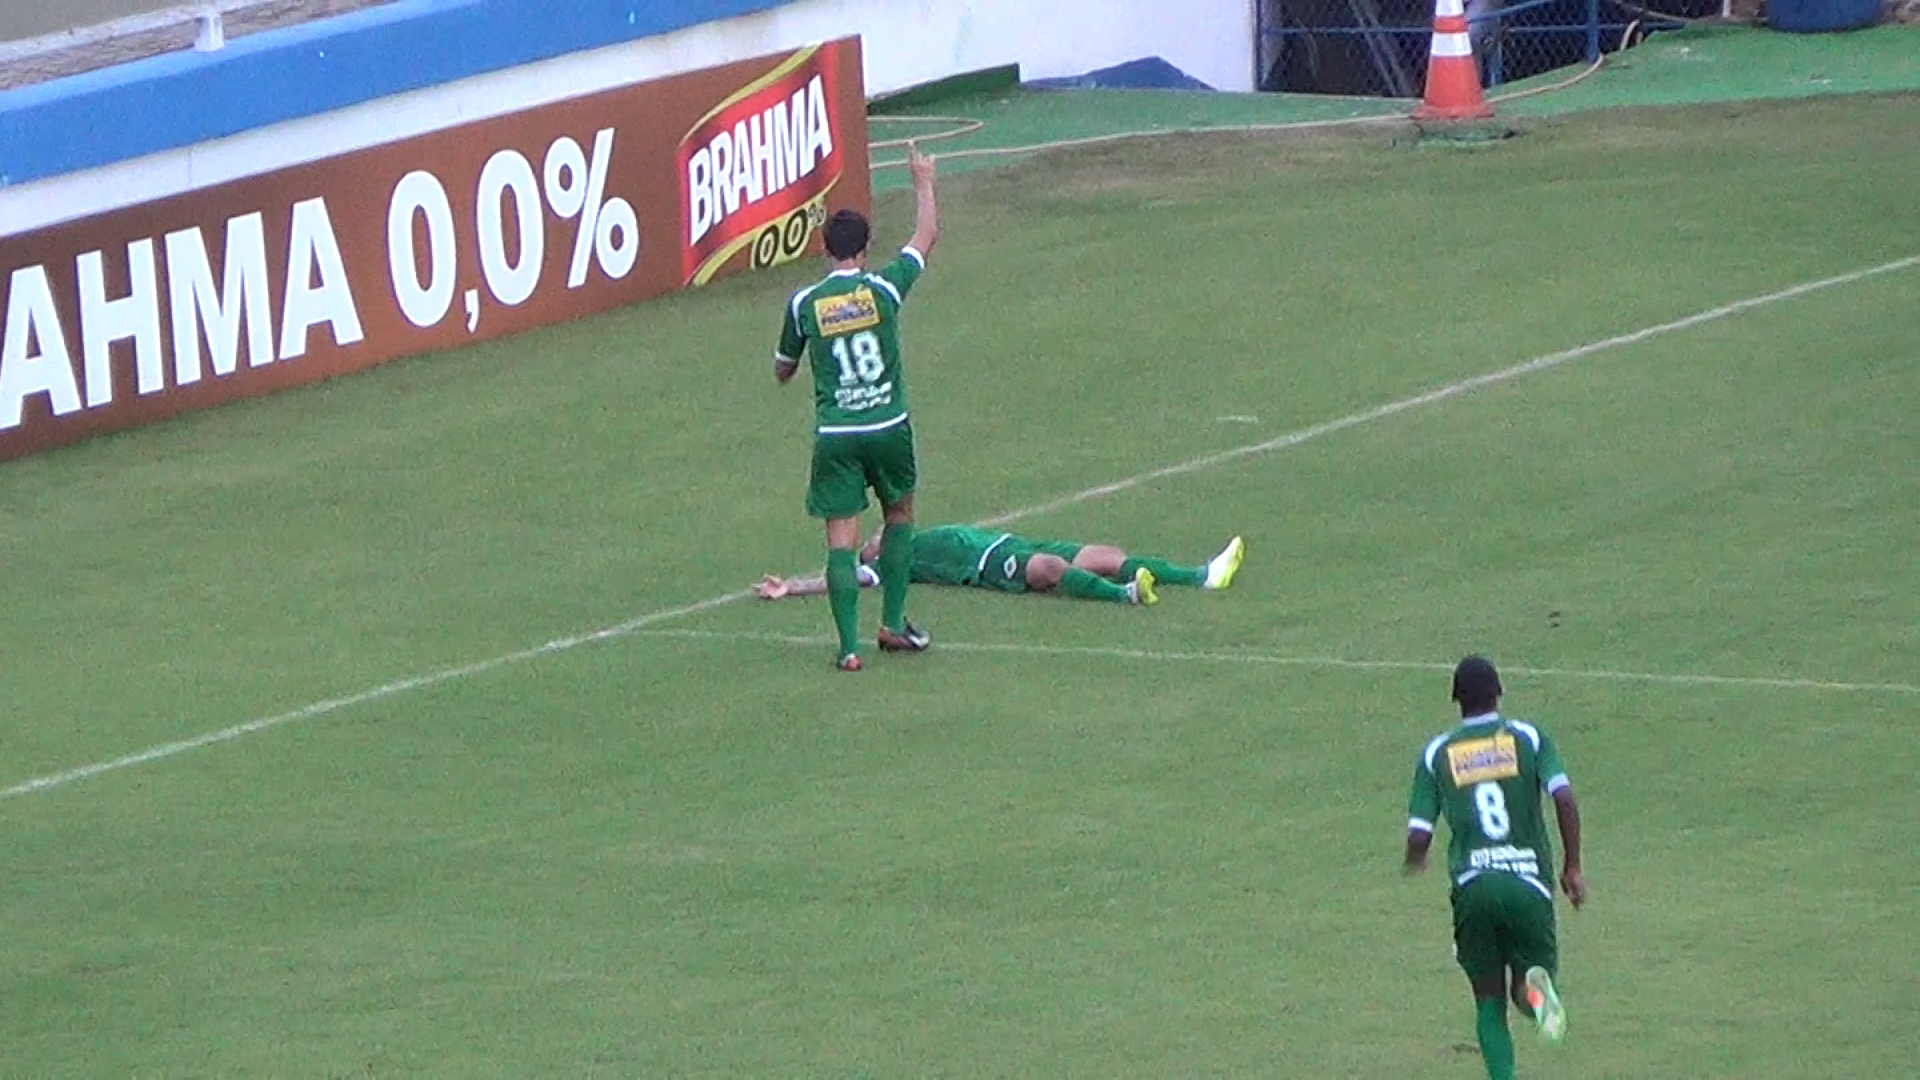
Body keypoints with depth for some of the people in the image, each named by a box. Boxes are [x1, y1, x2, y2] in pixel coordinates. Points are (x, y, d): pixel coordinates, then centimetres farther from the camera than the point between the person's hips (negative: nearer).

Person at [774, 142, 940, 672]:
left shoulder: (804, 304, -3)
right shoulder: (883, 288, -5)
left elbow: (782, 370, 11)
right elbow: (927, 235, 11)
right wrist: (924, 180, 25)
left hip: (835, 436, 0)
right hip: (888, 429, 0)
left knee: (842, 538, -1)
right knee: (900, 516, 23)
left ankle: (849, 646, -6)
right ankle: (893, 624, 22)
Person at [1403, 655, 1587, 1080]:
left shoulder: (1436, 754, 9)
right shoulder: (1528, 738, 7)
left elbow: (1418, 836, 5)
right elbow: (1564, 799, -7)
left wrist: (1414, 863, 29)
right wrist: (1572, 867, 3)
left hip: (1472, 886, 0)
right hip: (1529, 883, 0)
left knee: (1489, 1001, 11)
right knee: (1527, 990, 14)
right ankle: (1535, 986, -24)